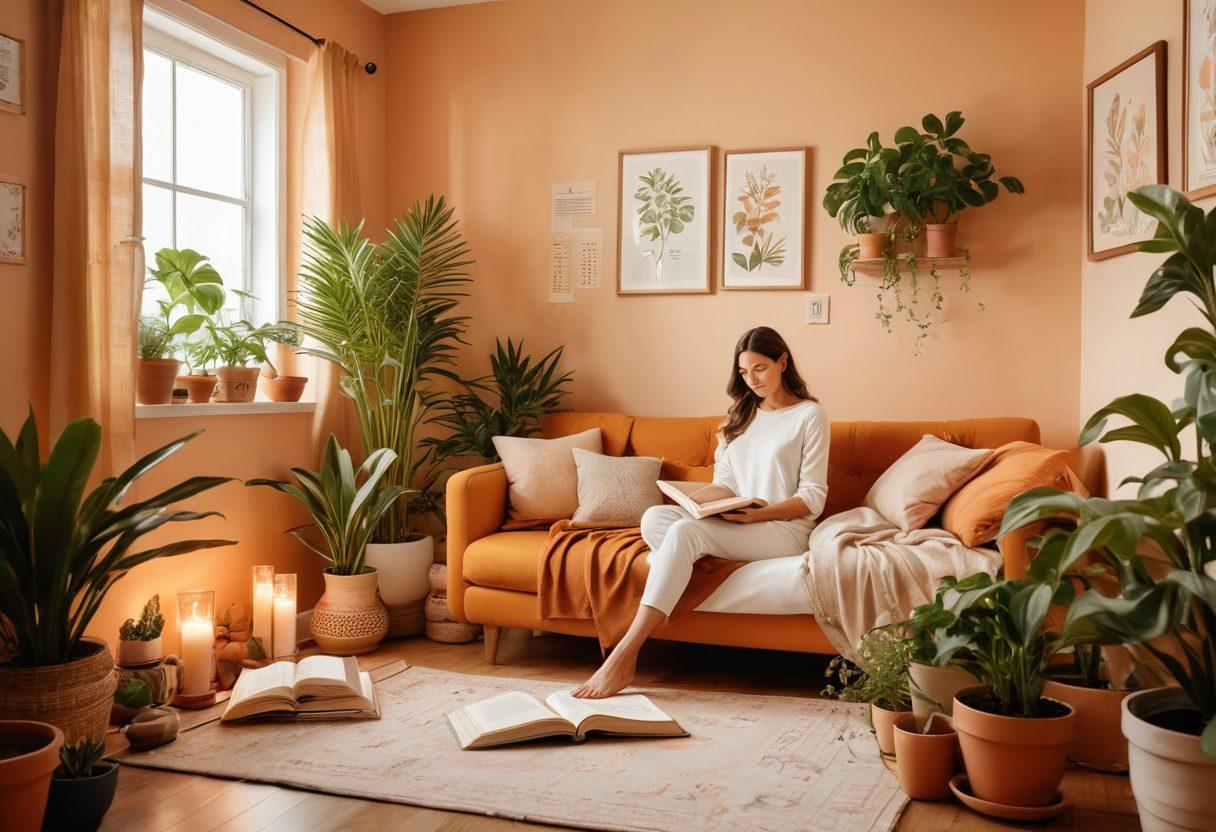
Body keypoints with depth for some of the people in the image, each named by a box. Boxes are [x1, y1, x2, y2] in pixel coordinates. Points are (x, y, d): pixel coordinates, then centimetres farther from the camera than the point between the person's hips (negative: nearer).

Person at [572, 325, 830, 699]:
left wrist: (760, 514, -20)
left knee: (685, 531, -33)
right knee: (654, 517, -23)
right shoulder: (741, 413, 20)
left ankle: (623, 657, -38)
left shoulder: (810, 415, 1)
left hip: (784, 529, -6)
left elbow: (813, 497, -4)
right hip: (732, 524, 6)